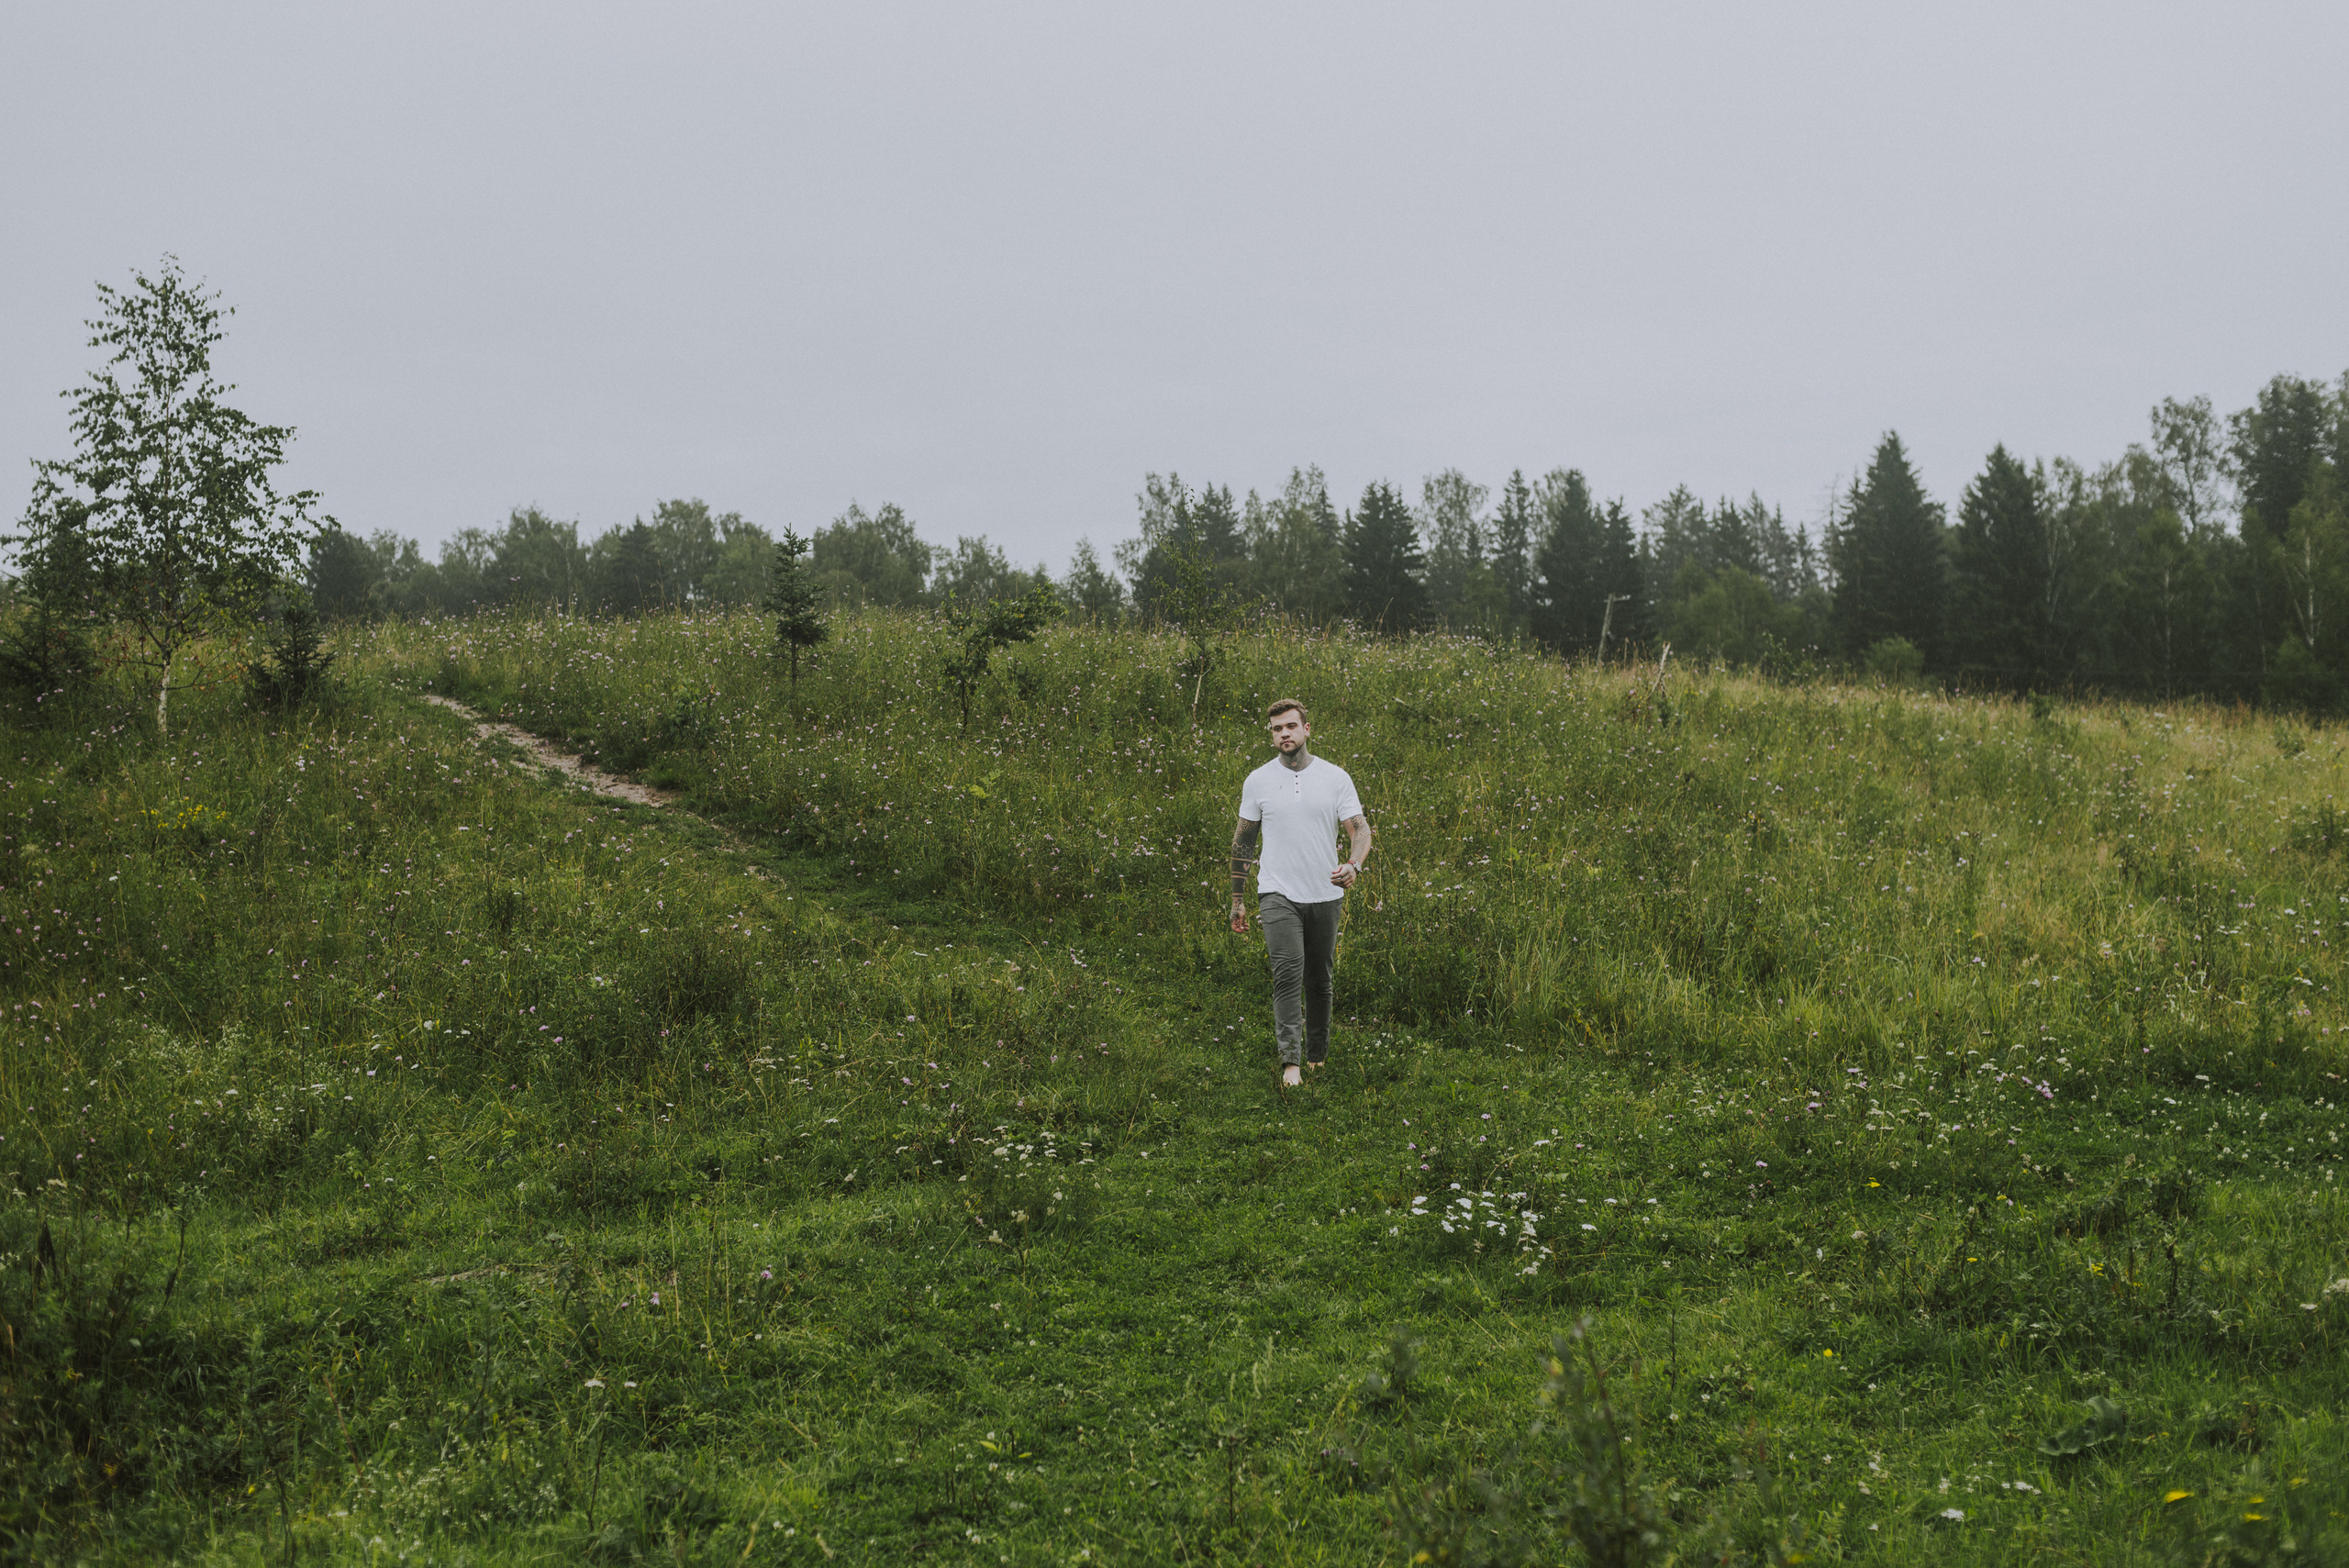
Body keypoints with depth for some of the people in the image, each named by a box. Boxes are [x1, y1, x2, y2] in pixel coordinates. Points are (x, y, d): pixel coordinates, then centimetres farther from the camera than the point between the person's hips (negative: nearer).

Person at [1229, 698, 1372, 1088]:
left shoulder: (1335, 777, 2)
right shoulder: (1258, 781, 4)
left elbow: (1360, 827, -3)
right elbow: (1242, 841, 11)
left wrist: (1354, 864, -25)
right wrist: (1237, 899, 11)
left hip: (1326, 895, 1)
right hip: (1278, 894, -1)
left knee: (1319, 979, 9)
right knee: (1288, 971, -18)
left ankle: (1317, 1055, 26)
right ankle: (1291, 1061, -24)